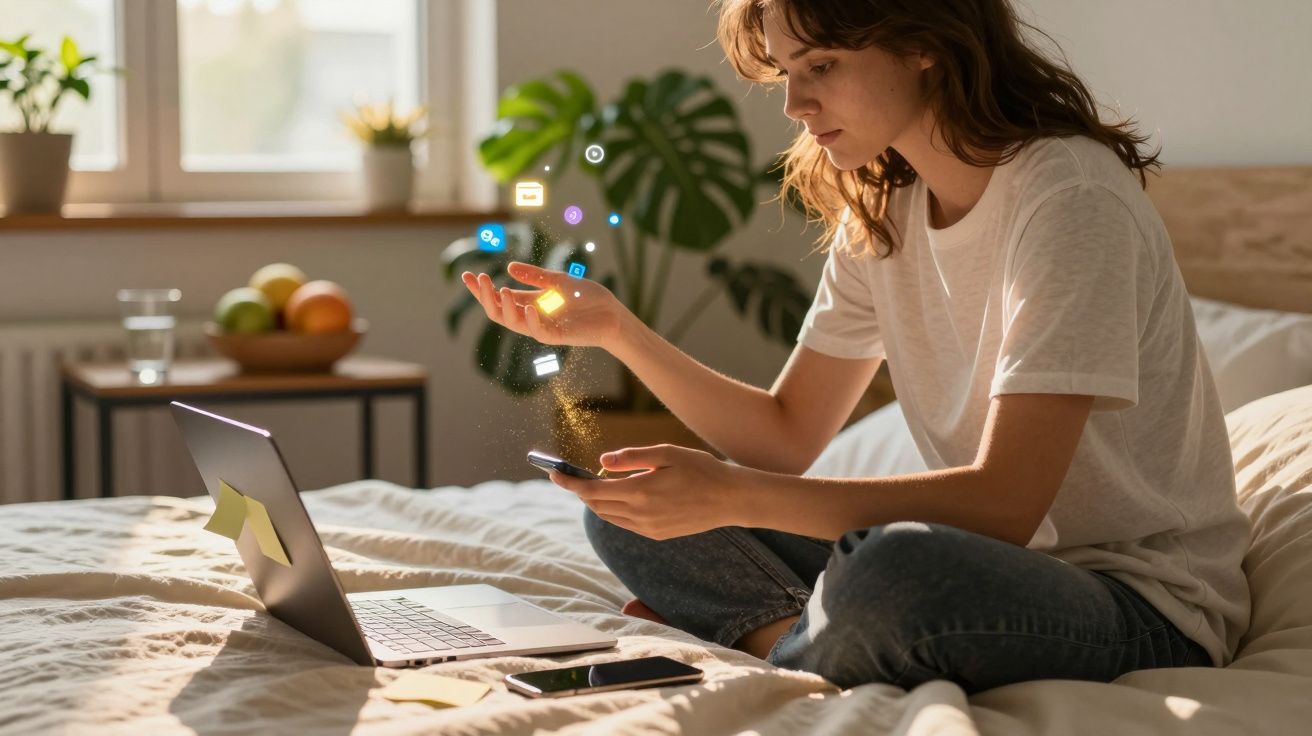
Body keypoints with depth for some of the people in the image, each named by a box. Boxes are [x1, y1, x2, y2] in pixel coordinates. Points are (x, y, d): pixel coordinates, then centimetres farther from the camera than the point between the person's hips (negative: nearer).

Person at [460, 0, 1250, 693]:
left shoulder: (1069, 196, -20)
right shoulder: (881, 210, 6)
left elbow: (1005, 502, -27)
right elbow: (786, 435, 9)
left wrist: (733, 495, -32)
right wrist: (616, 329, -4)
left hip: (1145, 601, -8)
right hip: (994, 567, 8)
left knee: (889, 570, -40)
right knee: (632, 512, 3)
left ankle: (772, 644, -9)